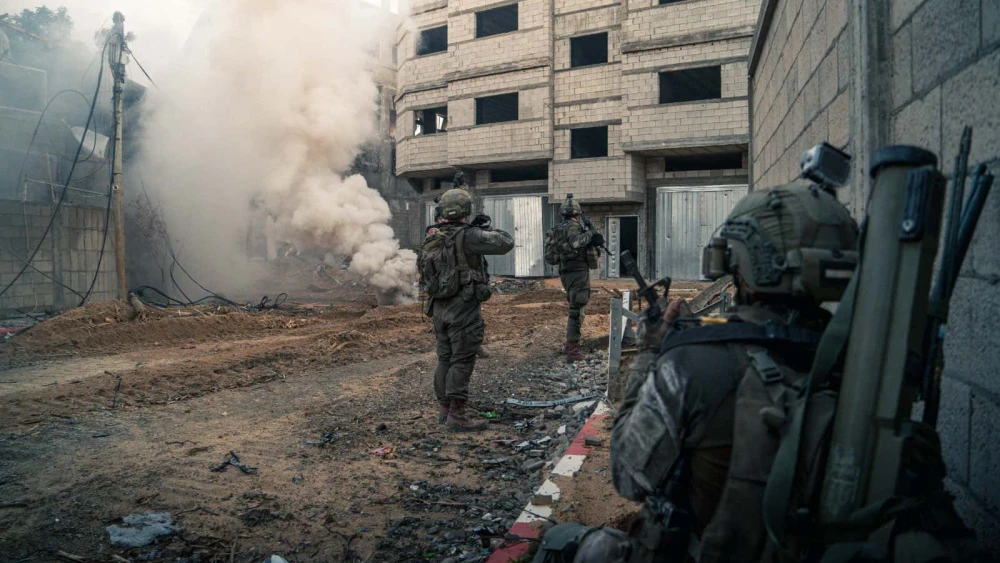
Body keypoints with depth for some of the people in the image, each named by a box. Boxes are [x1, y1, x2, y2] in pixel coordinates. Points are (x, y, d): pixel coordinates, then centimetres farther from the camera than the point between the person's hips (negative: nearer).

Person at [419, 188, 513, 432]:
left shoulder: (432, 237, 5)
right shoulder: (466, 236, -17)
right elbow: (505, 243, -18)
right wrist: (489, 231, 4)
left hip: (439, 308, 7)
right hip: (463, 309, -7)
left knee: (445, 359, 16)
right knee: (462, 362, -1)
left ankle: (444, 409, 25)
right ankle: (456, 415, 3)